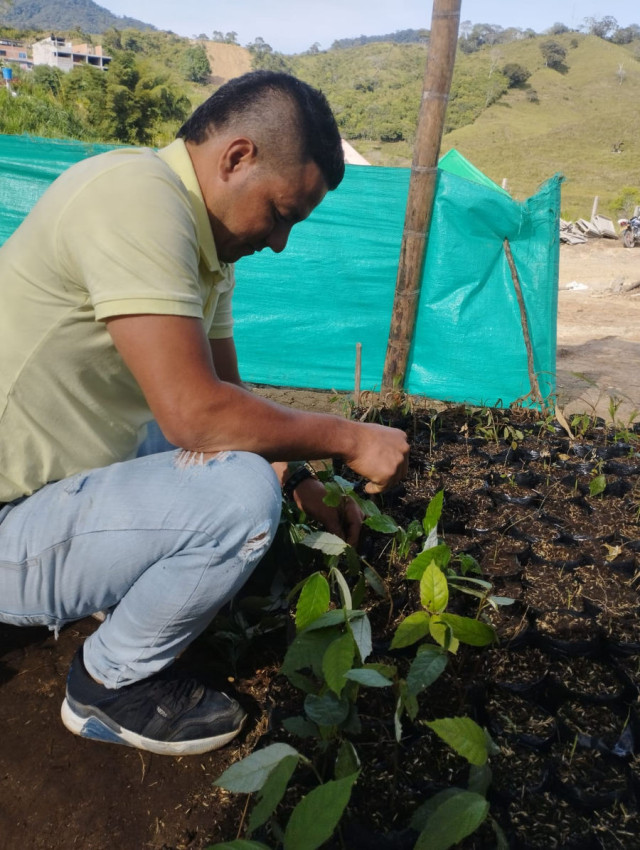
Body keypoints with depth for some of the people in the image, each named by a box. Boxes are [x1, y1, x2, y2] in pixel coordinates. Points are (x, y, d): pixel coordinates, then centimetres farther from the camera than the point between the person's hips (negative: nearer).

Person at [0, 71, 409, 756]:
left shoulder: (207, 238, 5)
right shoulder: (137, 193, -24)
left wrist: (302, 481, 7)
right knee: (242, 492, -26)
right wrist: (349, 440, -17)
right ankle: (111, 687, 0)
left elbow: (225, 395, 13)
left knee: (250, 453, 17)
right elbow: (196, 413, -30)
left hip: (67, 478, 9)